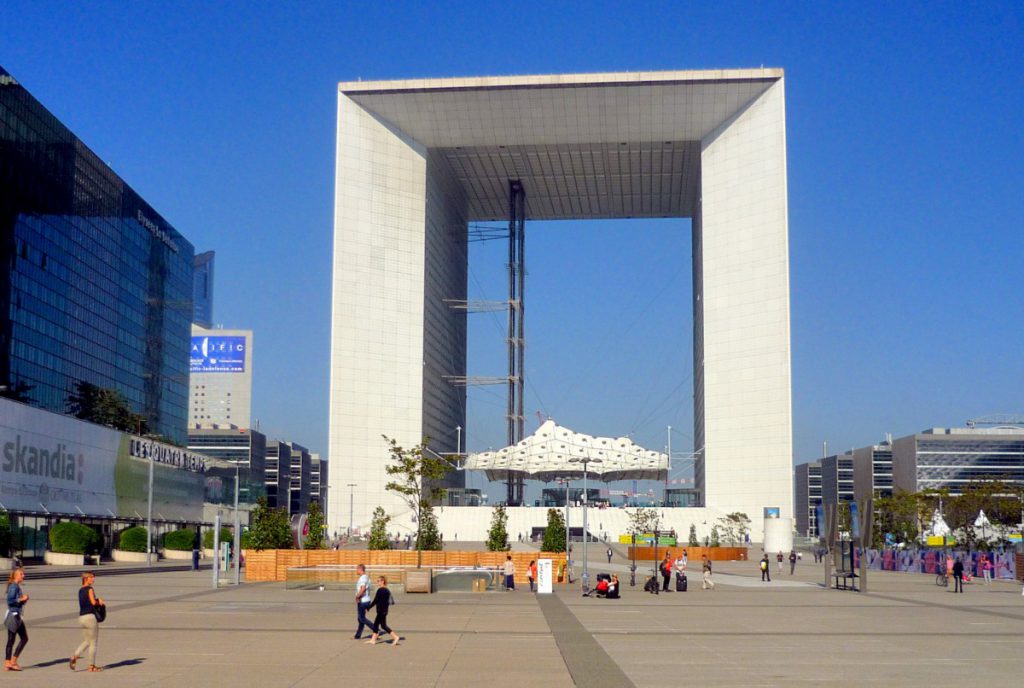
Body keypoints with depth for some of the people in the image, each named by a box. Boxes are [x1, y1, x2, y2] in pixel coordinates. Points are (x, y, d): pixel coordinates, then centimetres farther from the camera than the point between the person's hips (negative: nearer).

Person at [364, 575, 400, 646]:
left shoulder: (380, 590, -16)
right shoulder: (387, 590, 11)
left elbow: (375, 601, -17)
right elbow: (392, 601, 14)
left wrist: (368, 608, -9)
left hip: (381, 611, -10)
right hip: (385, 610, 10)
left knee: (383, 625, -5)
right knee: (376, 624, 13)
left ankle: (395, 637, -8)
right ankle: (373, 640, 16)